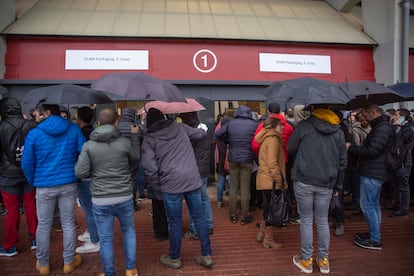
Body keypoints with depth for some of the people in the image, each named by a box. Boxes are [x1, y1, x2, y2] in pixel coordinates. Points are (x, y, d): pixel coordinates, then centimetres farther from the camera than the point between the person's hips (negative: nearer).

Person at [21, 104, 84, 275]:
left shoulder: (34, 134, -8)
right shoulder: (74, 129, -4)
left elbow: (26, 164, -3)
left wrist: (33, 182, 13)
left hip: (45, 186, -1)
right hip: (68, 184, 1)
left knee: (43, 226, 14)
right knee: (68, 224, 12)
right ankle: (69, 262, 25)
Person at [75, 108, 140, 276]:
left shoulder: (88, 146, -7)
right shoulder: (125, 142, -6)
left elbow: (81, 173, -10)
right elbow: (136, 159, 14)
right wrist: (135, 136, 20)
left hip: (100, 201, -1)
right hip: (124, 198, 1)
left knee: (106, 240, 12)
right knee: (129, 231, 23)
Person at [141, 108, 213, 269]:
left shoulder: (149, 139, 0)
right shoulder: (180, 127, 9)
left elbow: (150, 168, -8)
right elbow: (201, 135, 20)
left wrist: (156, 188, 4)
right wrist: (201, 129, 43)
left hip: (171, 184, -3)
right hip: (193, 180, 3)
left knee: (175, 222, 11)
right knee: (199, 217, 13)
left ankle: (174, 258, 29)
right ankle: (206, 255, 24)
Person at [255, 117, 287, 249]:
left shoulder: (267, 139, 18)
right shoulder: (273, 139, -13)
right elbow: (272, 163, -22)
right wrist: (279, 181, -19)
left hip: (266, 180, 10)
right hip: (271, 181, -10)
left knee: (268, 208, 19)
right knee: (271, 209, 0)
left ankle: (262, 234, 30)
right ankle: (269, 239, 11)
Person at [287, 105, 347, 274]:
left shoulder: (304, 126, -7)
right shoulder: (338, 132, 5)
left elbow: (290, 148, 3)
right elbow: (342, 161, 10)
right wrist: (337, 184, 17)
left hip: (304, 181, -3)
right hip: (326, 184, 3)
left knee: (306, 221, 8)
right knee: (322, 221, 15)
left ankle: (306, 260, 17)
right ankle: (324, 260, 24)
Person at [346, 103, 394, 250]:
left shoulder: (382, 128, -18)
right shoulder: (380, 126, 15)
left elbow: (372, 151, -23)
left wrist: (351, 147, -14)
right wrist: (354, 148, 7)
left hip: (372, 173, -11)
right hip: (375, 172, 11)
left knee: (367, 205, -4)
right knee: (374, 204, 17)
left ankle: (375, 240, 5)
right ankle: (374, 234, 29)